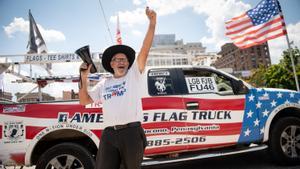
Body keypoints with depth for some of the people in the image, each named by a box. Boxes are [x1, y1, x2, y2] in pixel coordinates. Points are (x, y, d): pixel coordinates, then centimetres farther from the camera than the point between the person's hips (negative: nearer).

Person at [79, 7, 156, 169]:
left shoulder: (134, 75, 6)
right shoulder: (103, 84, 17)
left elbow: (144, 50, -4)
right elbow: (84, 100, 19)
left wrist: (152, 23, -11)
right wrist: (84, 78, 6)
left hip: (132, 132, -2)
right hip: (108, 134, 3)